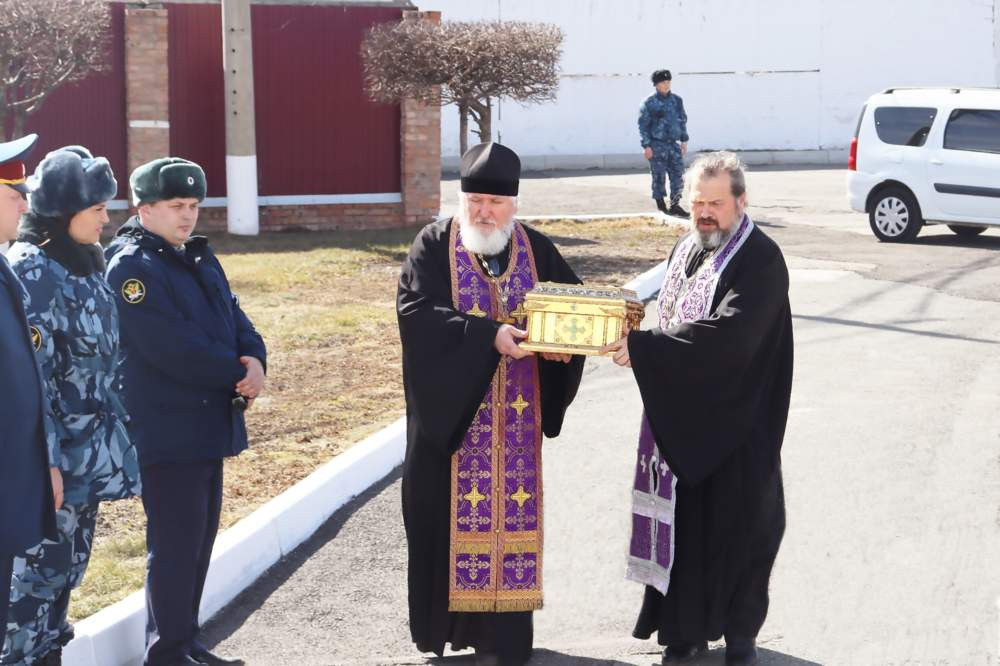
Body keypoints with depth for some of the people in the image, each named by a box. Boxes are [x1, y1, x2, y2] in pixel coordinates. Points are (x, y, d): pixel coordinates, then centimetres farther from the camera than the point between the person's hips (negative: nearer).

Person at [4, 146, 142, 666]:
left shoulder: (82, 263, 11)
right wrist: (44, 461, -21)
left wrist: (114, 433, 20)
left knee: (70, 564, 14)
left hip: (89, 450, 9)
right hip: (56, 455, -9)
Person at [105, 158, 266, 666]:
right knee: (175, 544, -4)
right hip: (165, 430, -9)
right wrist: (237, 374, -13)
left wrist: (254, 360, -10)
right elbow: (172, 348, -22)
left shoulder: (200, 258, 14)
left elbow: (235, 319, 12)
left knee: (198, 540, 15)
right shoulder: (132, 268, -14)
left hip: (207, 427, 9)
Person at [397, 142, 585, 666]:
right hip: (453, 411, -2)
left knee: (512, 507, 3)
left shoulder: (535, 249, 6)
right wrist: (488, 334, -26)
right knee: (456, 512, 1)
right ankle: (453, 618, 12)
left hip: (515, 419, 3)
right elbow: (416, 310, -16)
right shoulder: (433, 246, -3)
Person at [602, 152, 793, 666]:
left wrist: (644, 348, -29)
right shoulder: (687, 249, 9)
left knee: (738, 523, 5)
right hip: (680, 418, 6)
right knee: (684, 520, 9)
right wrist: (641, 345, 5)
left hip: (736, 424, -6)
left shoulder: (760, 260, -15)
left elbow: (728, 333, -26)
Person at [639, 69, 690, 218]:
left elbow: (683, 121, 17)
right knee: (659, 177, 0)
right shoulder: (649, 102, -6)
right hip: (657, 145, -5)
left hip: (673, 144, 5)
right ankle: (662, 208, 8)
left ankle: (675, 205, 8)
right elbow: (643, 125, -6)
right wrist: (646, 146, -12)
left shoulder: (677, 101, 9)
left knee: (678, 175, 0)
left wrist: (684, 140, 13)